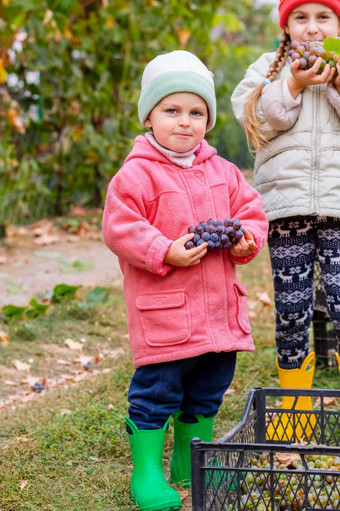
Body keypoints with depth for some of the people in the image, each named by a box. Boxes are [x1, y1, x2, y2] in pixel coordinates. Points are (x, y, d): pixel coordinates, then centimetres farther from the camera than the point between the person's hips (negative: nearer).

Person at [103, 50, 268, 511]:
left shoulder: (223, 173, 10)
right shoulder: (136, 175, -10)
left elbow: (251, 211, 16)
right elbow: (119, 229, -15)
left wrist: (247, 240, -5)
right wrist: (165, 253, -24)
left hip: (220, 308, 7)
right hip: (163, 310, -6)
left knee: (207, 391, 17)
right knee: (157, 391, -2)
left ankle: (191, 462, 34)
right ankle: (147, 474, 11)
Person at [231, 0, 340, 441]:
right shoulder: (268, 69, 12)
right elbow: (254, 120, -3)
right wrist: (293, 86, -12)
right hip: (286, 202, 1)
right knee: (291, 310, 4)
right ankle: (295, 410, 18)